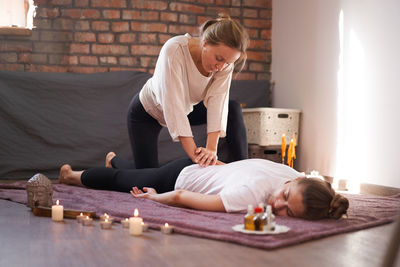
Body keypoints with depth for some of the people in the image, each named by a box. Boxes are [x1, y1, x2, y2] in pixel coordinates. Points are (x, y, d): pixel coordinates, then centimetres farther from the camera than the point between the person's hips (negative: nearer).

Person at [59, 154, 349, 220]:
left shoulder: (295, 175, -28)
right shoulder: (253, 193, -48)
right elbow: (179, 197, -42)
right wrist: (154, 197, -23)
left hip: (203, 167, 4)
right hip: (183, 175, -4)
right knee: (121, 180, 26)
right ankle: (72, 174, 56)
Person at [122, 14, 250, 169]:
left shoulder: (225, 59, -22)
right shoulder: (175, 49, -38)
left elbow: (217, 101, -31)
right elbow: (173, 104, -44)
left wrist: (211, 149, -44)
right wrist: (194, 155, -49)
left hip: (187, 109, 5)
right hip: (147, 112, -4)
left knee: (233, 109, -14)